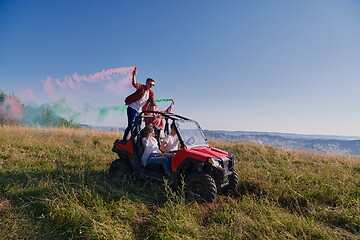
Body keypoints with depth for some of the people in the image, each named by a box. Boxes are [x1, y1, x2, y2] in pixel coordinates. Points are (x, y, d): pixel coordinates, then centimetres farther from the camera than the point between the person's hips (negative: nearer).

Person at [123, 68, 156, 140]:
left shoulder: (151, 93, 9)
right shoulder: (141, 87, -6)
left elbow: (152, 102, 4)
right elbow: (134, 84, -25)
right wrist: (134, 75, -38)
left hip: (139, 111, 6)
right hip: (132, 108, -6)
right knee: (131, 125, -12)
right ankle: (124, 140, -4)